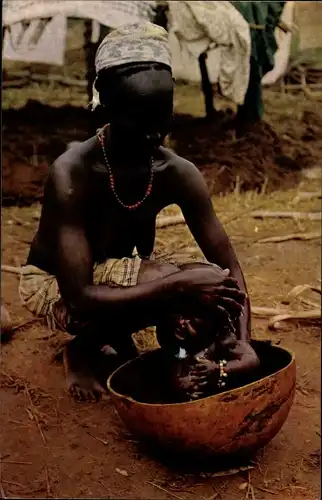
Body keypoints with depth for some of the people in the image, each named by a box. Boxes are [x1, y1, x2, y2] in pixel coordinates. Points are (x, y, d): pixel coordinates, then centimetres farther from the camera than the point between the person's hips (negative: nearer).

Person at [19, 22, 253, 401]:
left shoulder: (179, 173, -18)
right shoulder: (71, 174, -32)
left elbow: (227, 264, -12)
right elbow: (80, 298, -36)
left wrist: (243, 344, -27)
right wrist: (177, 285, -43)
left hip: (117, 281, 5)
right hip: (53, 286, -5)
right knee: (176, 282, -30)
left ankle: (116, 336, 3)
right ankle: (84, 348, -5)